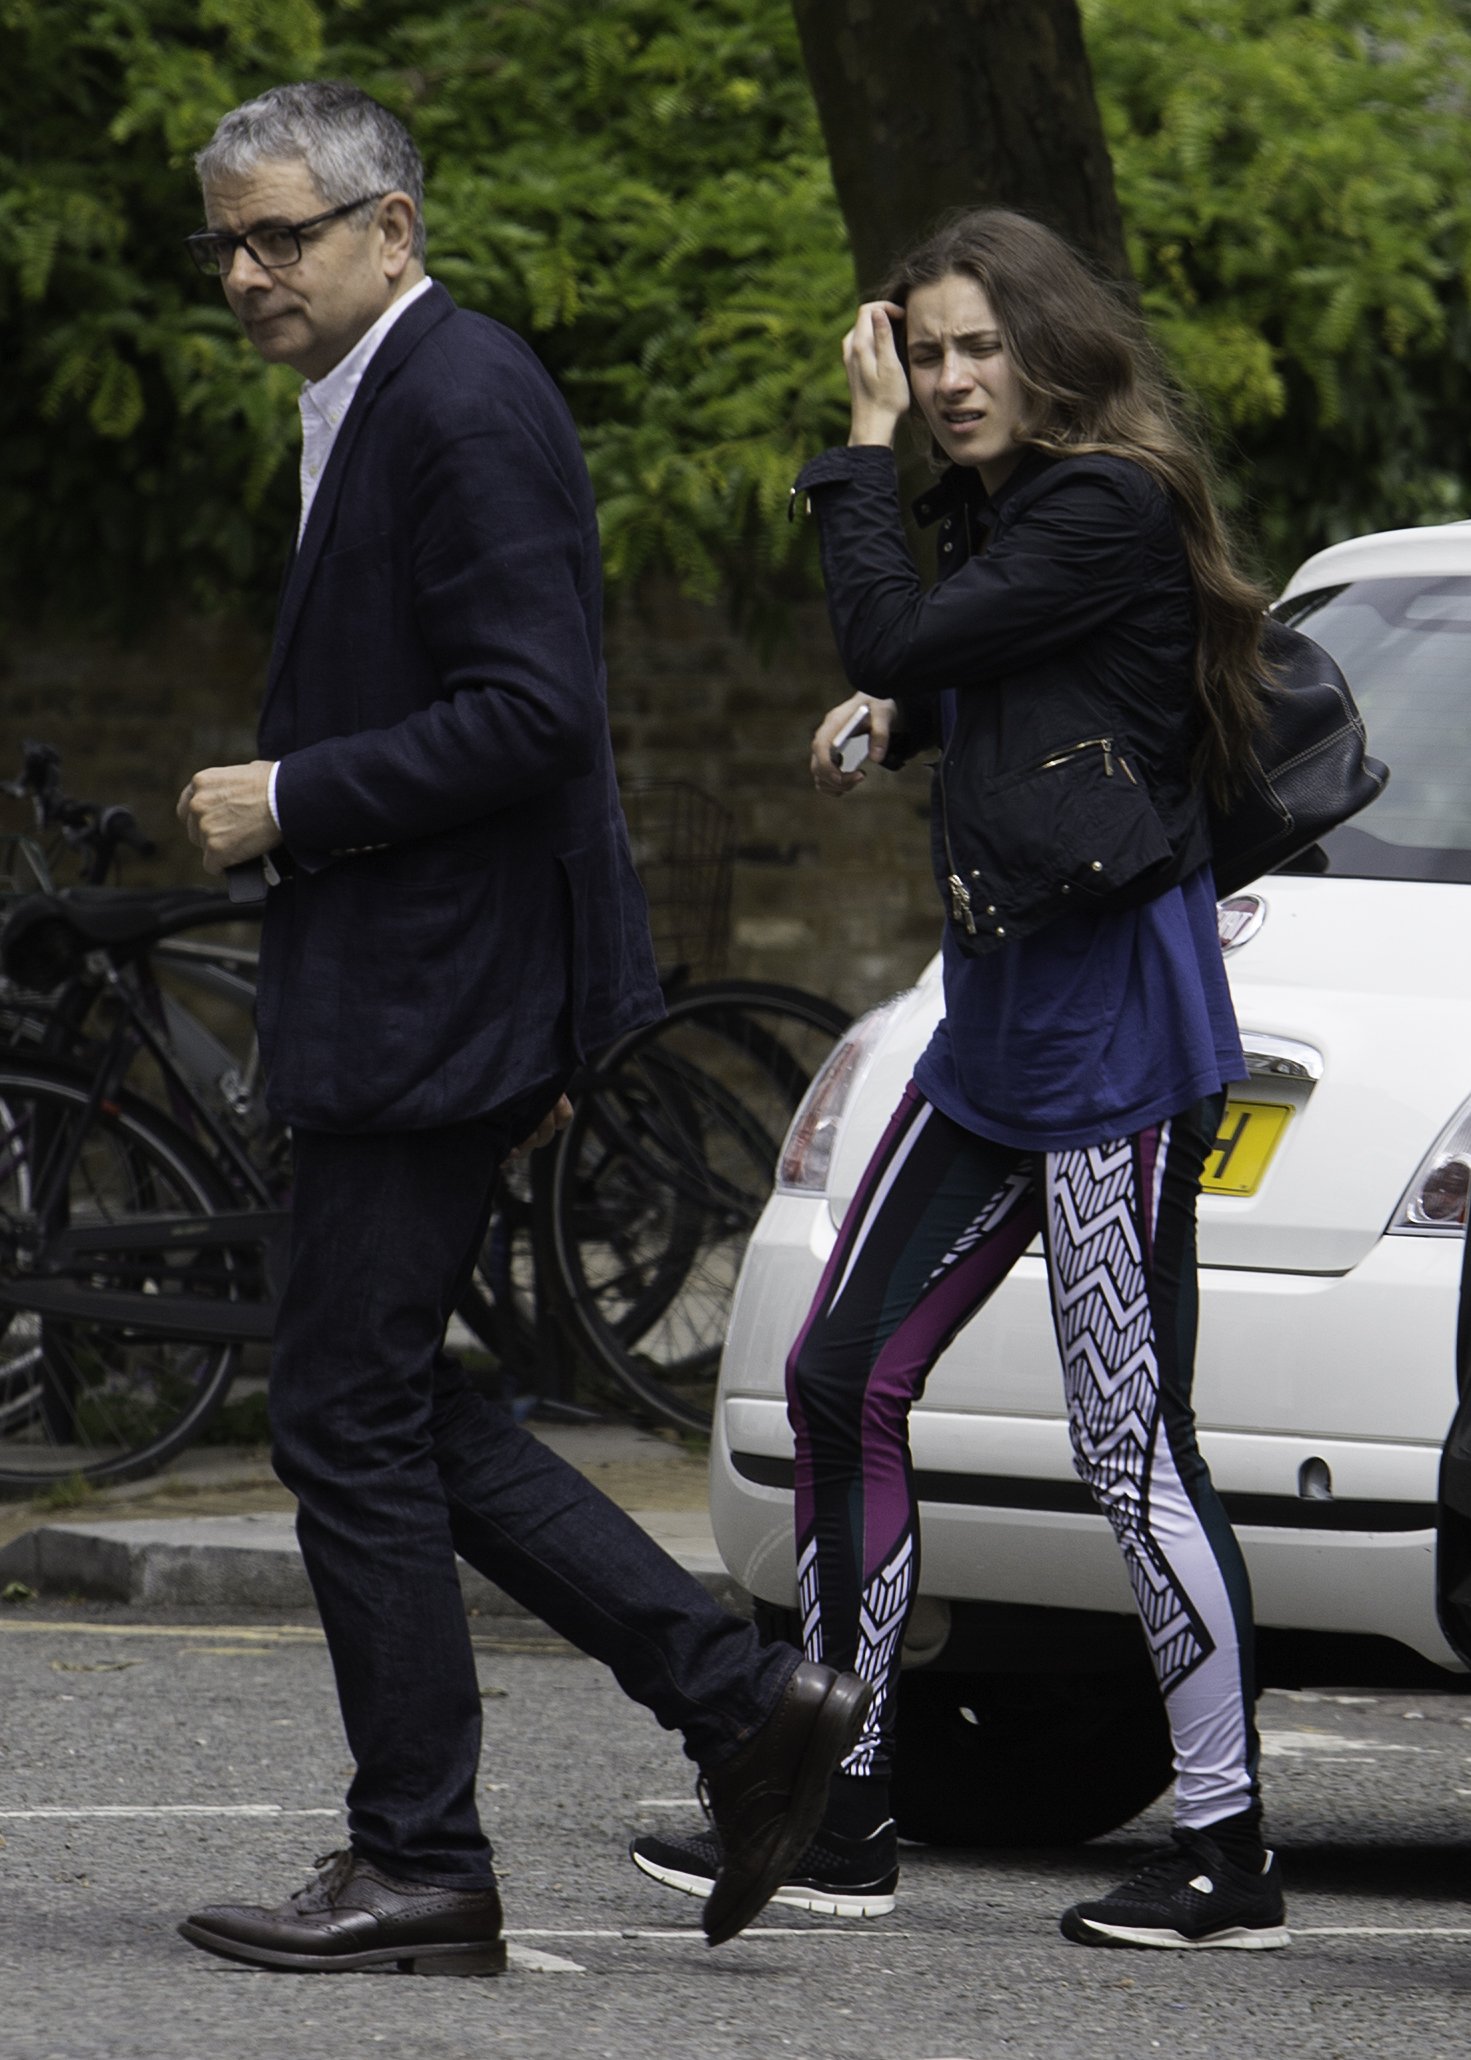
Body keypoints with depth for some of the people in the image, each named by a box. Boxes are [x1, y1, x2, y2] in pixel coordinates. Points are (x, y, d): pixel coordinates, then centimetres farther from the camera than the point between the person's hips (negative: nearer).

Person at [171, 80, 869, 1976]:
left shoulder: (459, 407, -16)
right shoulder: (378, 402, 16)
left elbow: (533, 714, -23)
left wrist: (293, 801, -18)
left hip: (426, 1009, -11)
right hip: (393, 1001, 11)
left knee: (351, 1418, -5)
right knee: (387, 1412, 12)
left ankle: (419, 1872, 3)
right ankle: (742, 1700, 12)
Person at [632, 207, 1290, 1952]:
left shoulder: (1113, 510, -14)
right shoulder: (1017, 516, 15)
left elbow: (892, 639, -19)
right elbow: (934, 683, 27)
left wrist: (861, 452, -8)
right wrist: (889, 717, 5)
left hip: (1115, 1024, -10)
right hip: (997, 1014, 10)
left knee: (1130, 1442, -8)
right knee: (840, 1380, 8)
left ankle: (1227, 1853, -1)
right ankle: (840, 1818, 13)